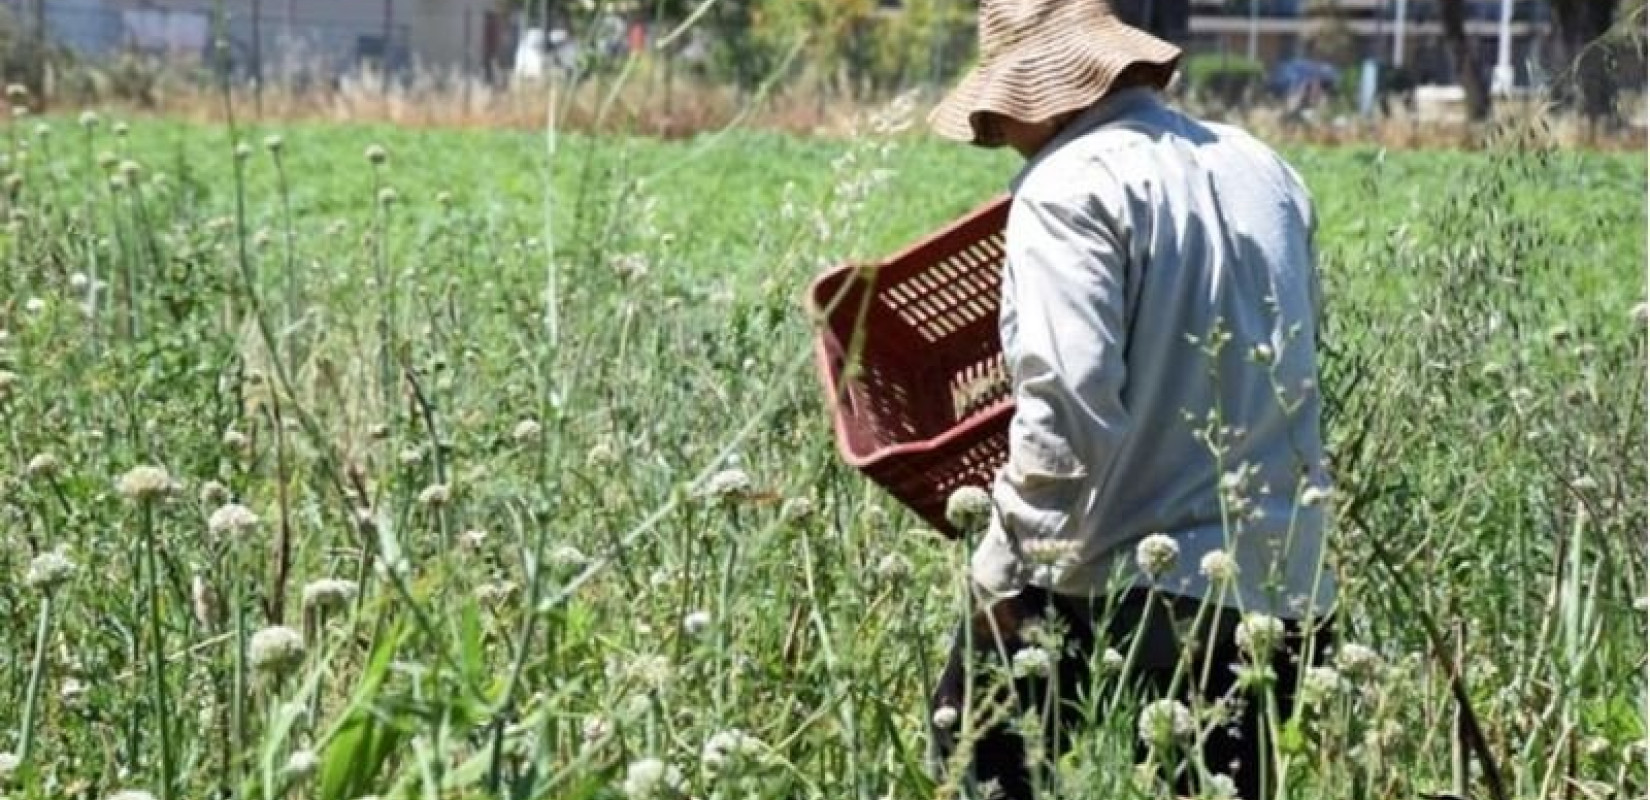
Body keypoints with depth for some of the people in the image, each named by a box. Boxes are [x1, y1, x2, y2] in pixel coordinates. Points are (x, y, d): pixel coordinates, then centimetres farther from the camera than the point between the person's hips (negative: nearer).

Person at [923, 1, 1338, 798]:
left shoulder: (1072, 186, -10)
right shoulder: (1266, 173, 13)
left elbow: (1069, 408, -20)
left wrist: (1003, 569, -13)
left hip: (1114, 584, -7)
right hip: (1278, 589, 7)